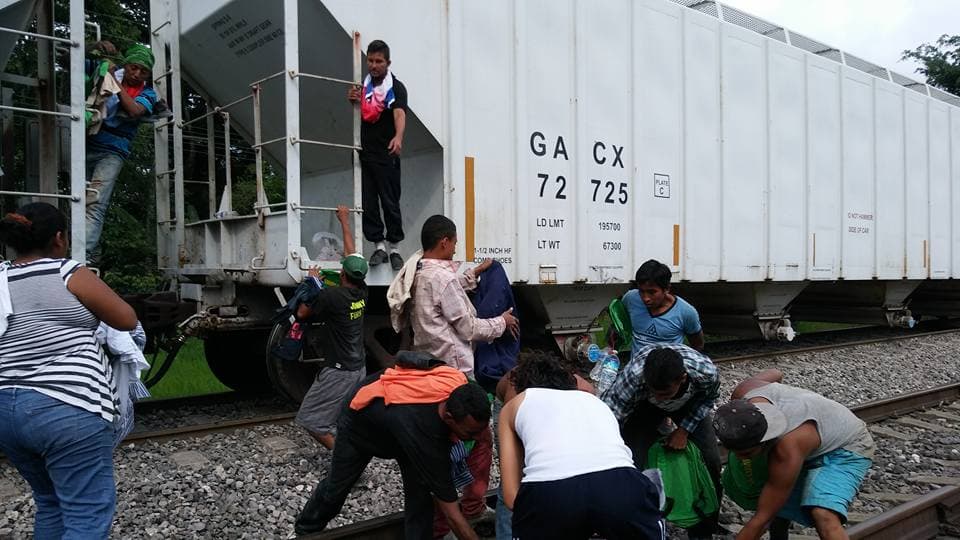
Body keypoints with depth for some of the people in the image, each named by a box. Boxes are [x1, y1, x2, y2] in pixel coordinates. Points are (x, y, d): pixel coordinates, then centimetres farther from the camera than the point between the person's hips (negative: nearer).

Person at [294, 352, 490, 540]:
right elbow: (452, 513, -42)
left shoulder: (459, 385, -35)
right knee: (336, 485, 20)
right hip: (361, 422, -4)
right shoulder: (424, 434, -49)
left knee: (420, 492, -11)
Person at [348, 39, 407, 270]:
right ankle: (378, 246, 15)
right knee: (367, 203, 5)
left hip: (386, 156, -5)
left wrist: (398, 137, -46)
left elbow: (400, 114, -26)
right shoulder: (363, 84, 10)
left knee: (390, 203, 0)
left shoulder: (396, 87, -8)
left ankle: (395, 249, 11)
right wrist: (353, 100, -2)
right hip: (364, 153, 5)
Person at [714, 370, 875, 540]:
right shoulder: (743, 393, -25)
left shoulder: (788, 452, -41)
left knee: (823, 515, -30)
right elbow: (775, 374, 1)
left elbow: (762, 519, -32)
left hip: (845, 449, -8)